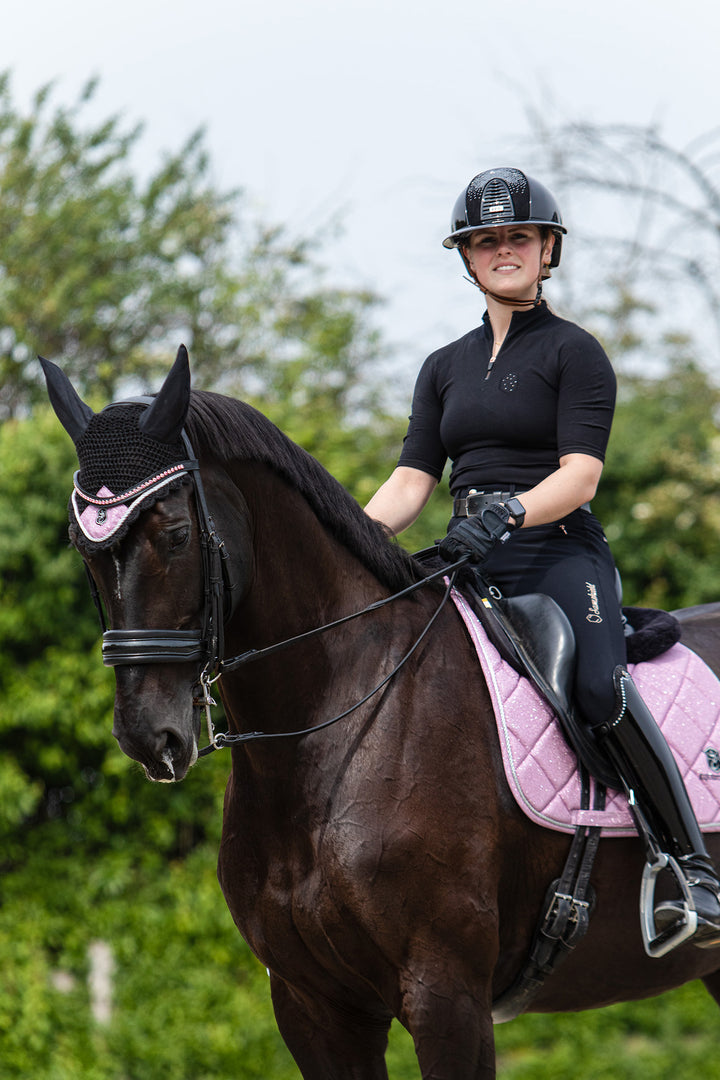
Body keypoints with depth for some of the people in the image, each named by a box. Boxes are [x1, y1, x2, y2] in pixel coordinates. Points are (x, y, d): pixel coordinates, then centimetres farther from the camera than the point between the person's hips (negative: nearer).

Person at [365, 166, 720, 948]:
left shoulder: (574, 352, 3)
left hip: (559, 555, -5)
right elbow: (412, 481, 13)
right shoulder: (445, 368, 20)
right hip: (469, 561, 6)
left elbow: (580, 475, -9)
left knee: (602, 690, -31)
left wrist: (508, 514, -27)